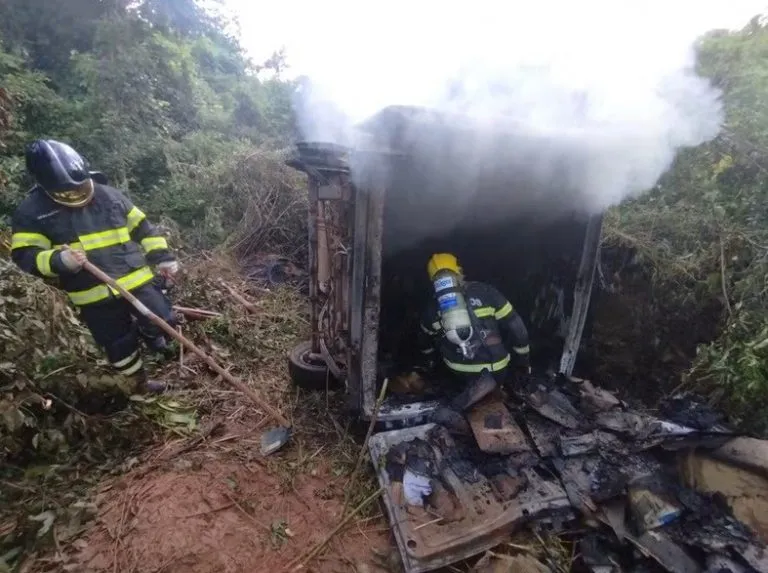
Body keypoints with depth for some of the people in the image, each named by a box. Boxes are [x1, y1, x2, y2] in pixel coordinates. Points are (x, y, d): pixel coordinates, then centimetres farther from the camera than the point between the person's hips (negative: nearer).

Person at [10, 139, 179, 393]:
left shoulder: (108, 194, 2)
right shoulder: (32, 211, -4)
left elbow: (143, 228, 8)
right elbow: (25, 256, -5)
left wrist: (163, 257, 1)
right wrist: (59, 260, -26)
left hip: (136, 281, 1)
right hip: (94, 296, -1)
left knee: (163, 323, -1)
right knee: (120, 347, 10)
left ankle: (141, 331, 33)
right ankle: (141, 383, 34)